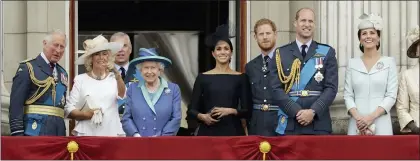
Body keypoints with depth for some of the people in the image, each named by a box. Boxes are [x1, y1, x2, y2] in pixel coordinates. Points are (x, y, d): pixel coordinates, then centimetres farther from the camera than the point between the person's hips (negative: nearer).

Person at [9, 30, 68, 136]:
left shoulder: (63, 73, 18)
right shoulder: (27, 68, -2)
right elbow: (16, 103, -8)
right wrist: (17, 133, -15)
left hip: (58, 131, 6)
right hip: (35, 130, -6)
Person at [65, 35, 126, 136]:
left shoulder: (114, 78, 7)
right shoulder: (80, 79, 8)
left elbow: (122, 96, -12)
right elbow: (69, 110, 6)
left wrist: (118, 76, -28)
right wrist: (85, 114, -11)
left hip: (112, 133, 0)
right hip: (86, 134, 0)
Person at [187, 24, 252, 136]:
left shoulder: (240, 78, 6)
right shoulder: (203, 78, 6)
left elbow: (247, 111, 3)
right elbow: (191, 110, 6)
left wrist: (231, 111, -13)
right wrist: (202, 117, -13)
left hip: (233, 131, 0)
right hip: (208, 131, 0)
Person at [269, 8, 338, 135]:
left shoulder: (327, 52, 9)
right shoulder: (280, 53, 8)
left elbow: (331, 87, 2)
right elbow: (276, 89, 1)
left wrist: (313, 111, -13)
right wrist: (296, 111, -12)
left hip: (319, 124, 0)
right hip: (289, 123, 0)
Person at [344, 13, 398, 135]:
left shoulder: (389, 62, 4)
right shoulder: (352, 63, 9)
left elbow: (391, 96, -1)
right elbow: (348, 95, 6)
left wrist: (371, 117, -12)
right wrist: (357, 117, -11)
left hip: (381, 124, -1)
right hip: (357, 123, 1)